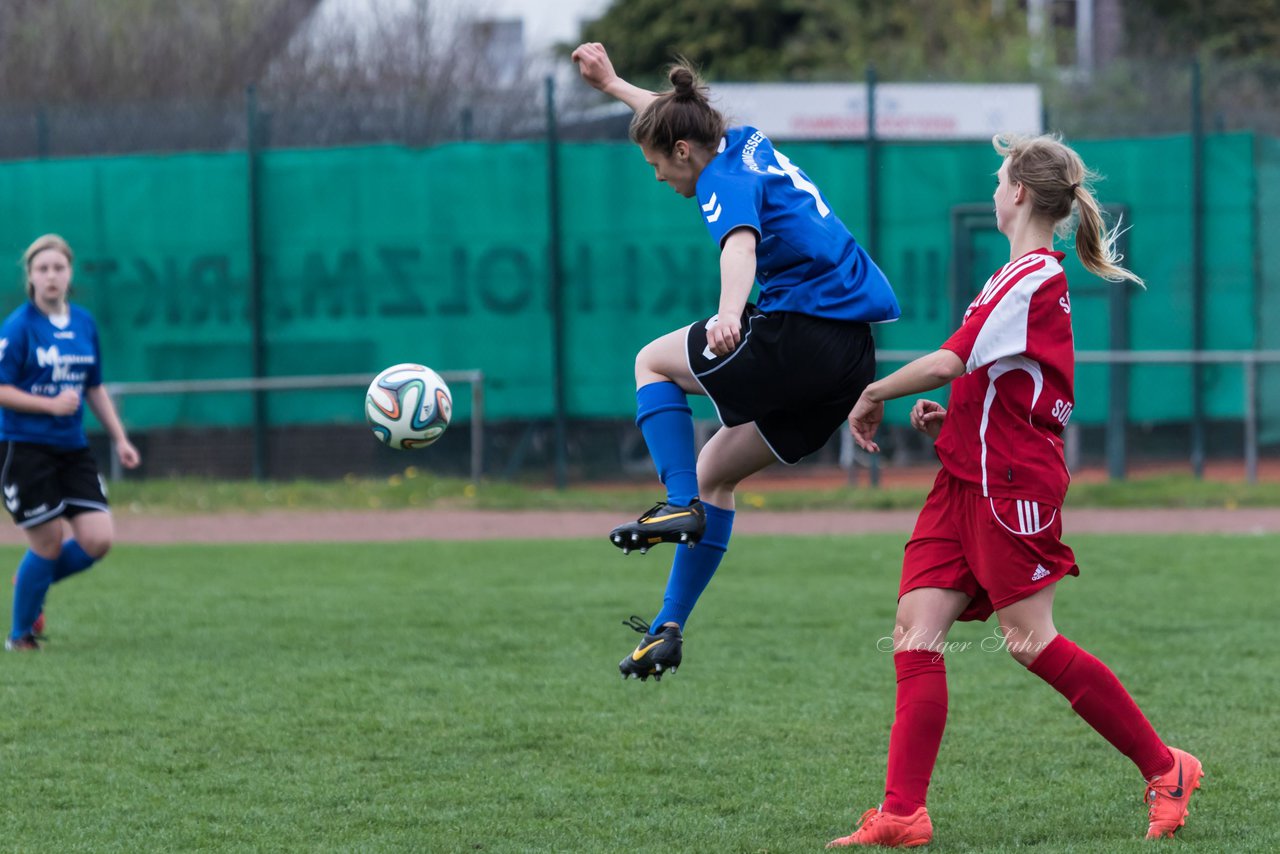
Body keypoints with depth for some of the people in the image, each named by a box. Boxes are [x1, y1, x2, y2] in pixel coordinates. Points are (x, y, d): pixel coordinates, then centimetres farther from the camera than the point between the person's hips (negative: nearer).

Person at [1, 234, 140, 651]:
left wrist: (119, 438, 15)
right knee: (48, 544, -3)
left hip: (73, 449, 6)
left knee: (97, 541, -4)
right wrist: (52, 404, -20)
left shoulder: (84, 323, 8)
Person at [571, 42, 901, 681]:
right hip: (853, 357, 9)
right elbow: (677, 117, 40)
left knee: (654, 362, 9)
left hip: (802, 334, -9)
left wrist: (729, 315, -49)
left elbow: (740, 246, -32)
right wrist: (612, 85, 49)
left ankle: (682, 506, -8)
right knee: (715, 472, 16)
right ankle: (668, 627, 15)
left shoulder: (724, 181, -9)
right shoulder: (750, 145, 18)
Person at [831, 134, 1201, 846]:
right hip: (967, 481, 10)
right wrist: (952, 417, 13)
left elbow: (951, 361, -23)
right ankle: (902, 815, -6)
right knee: (916, 633, -1)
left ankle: (1166, 769, 8)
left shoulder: (1031, 279, -16)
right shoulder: (1040, 277, 17)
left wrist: (874, 396, -8)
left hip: (1011, 485, -10)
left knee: (1033, 643, -5)